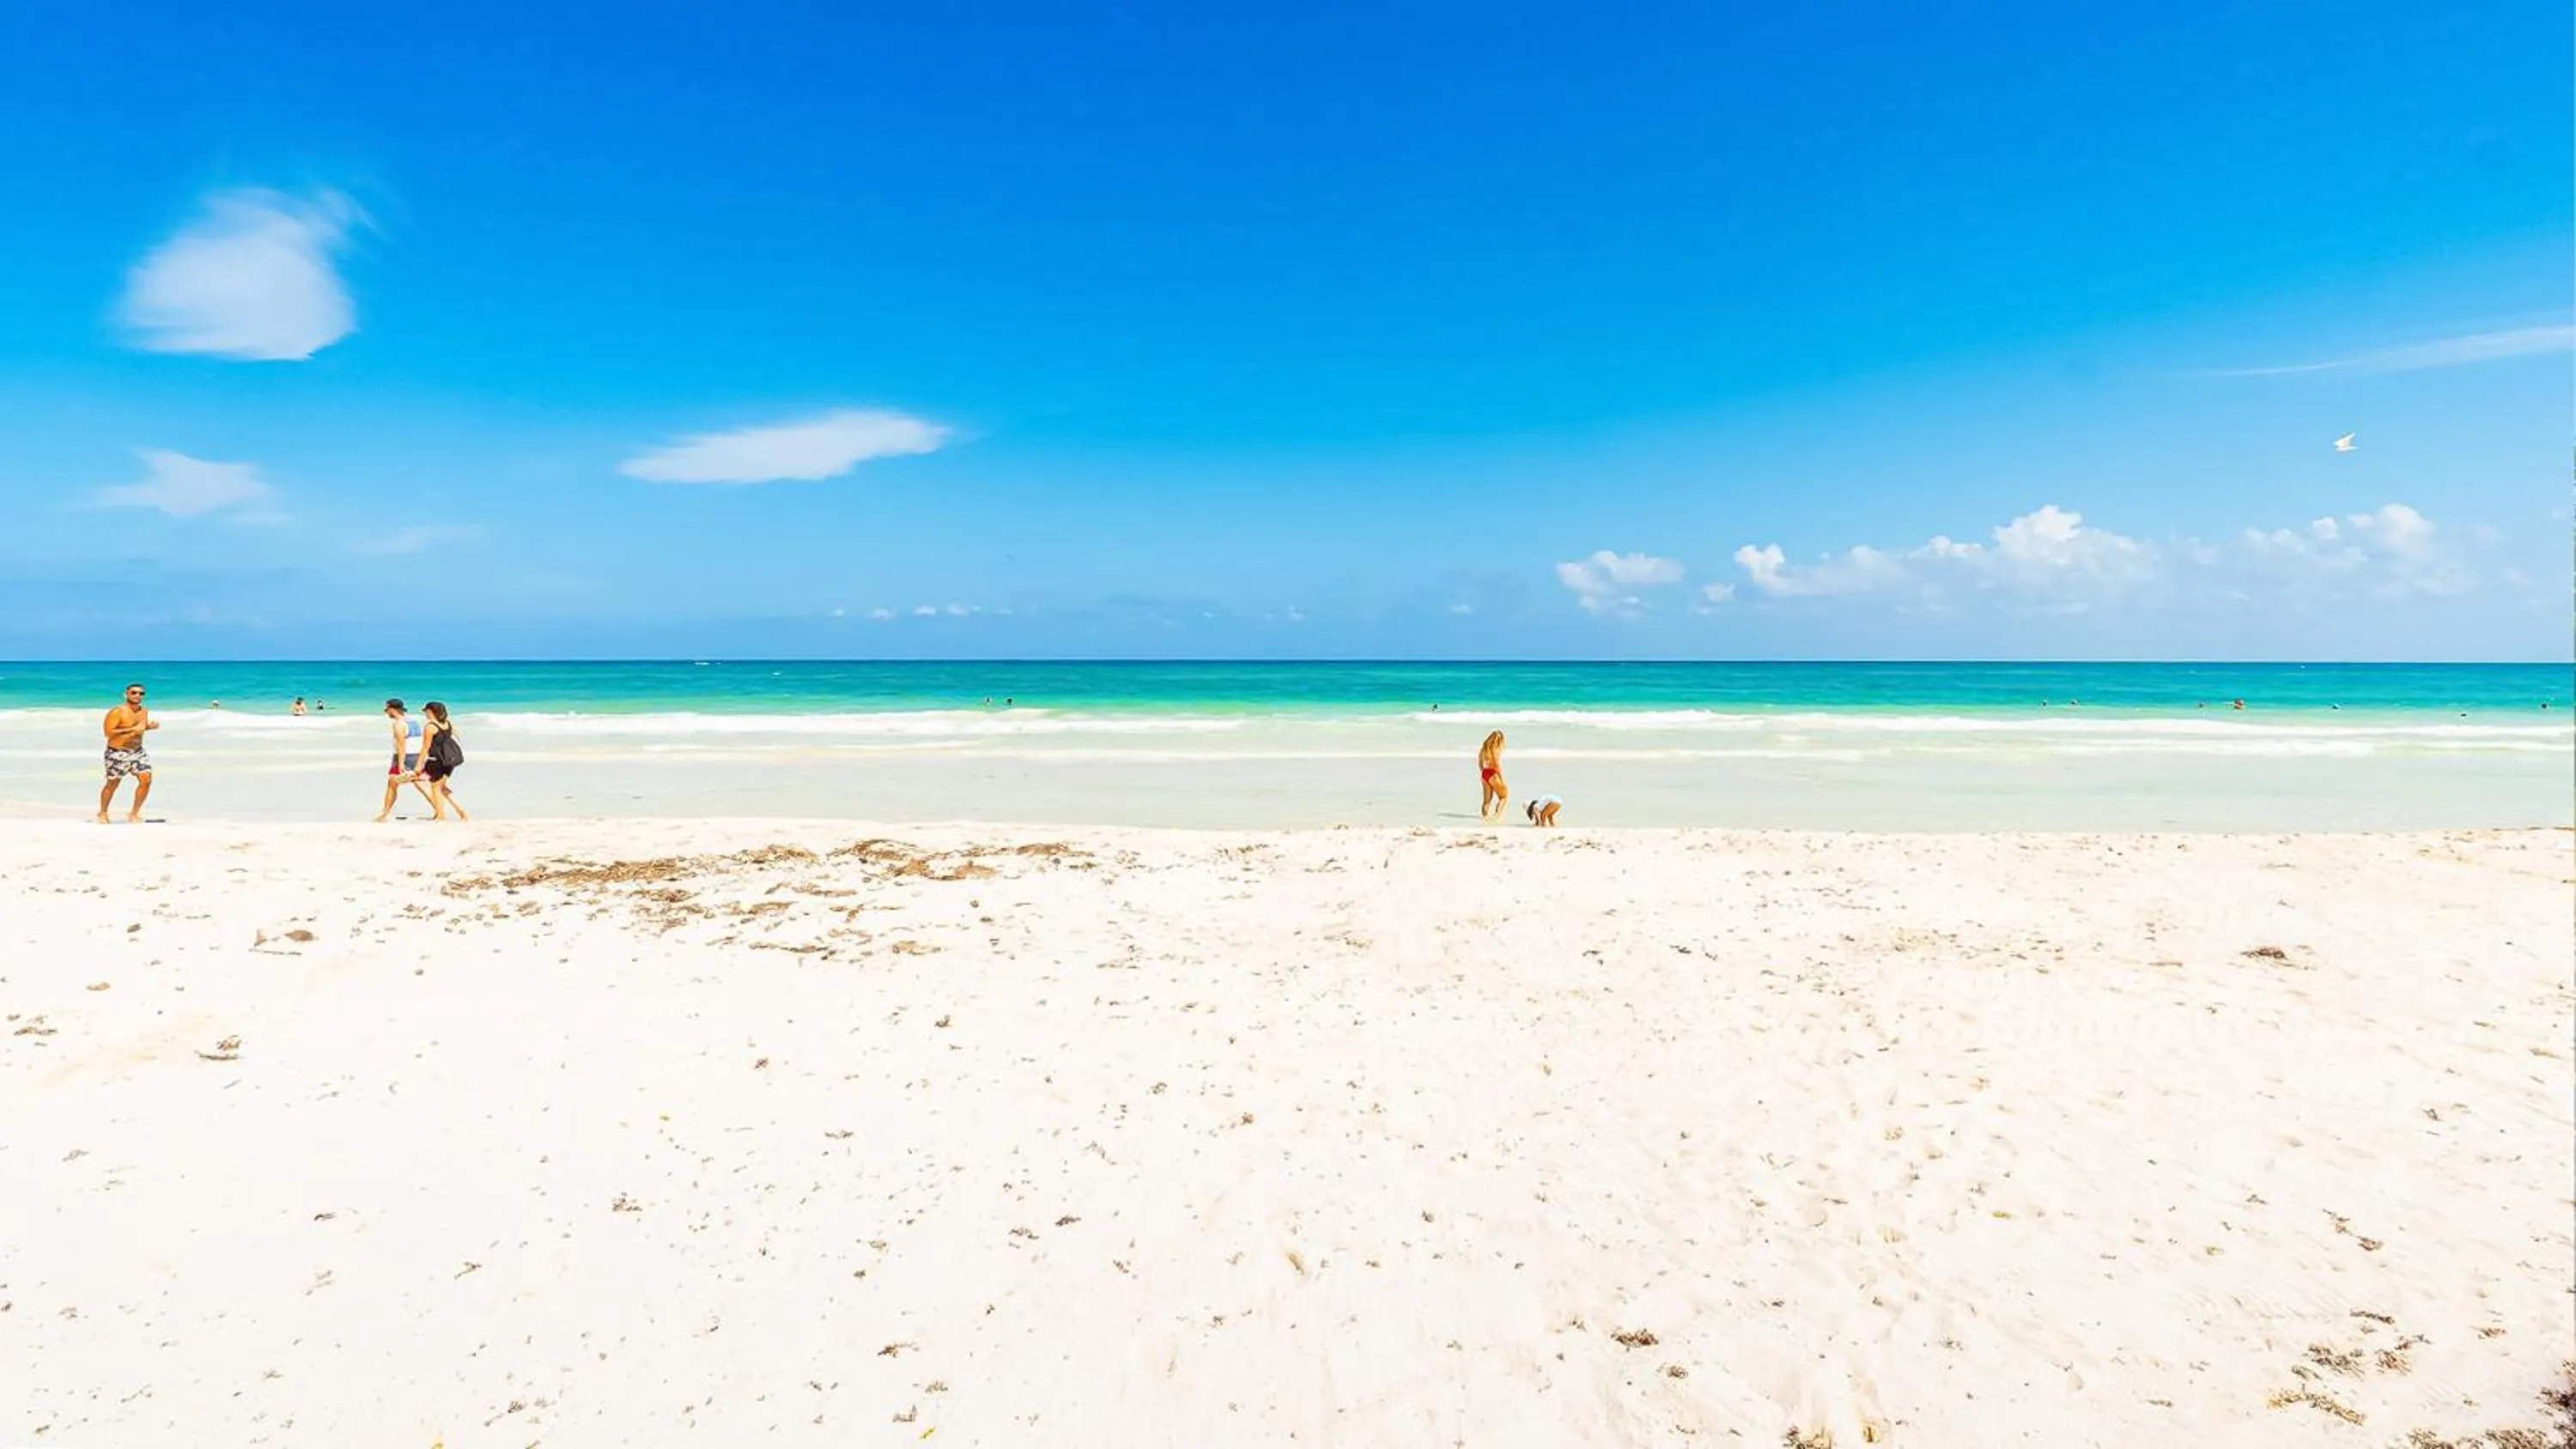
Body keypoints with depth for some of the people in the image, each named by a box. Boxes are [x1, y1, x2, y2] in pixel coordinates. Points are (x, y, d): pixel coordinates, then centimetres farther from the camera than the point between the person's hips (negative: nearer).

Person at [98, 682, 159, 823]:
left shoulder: (144, 712, 5)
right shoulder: (117, 712, -15)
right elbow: (109, 732, -22)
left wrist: (149, 726, 1)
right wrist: (133, 729, -26)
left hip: (138, 751, 5)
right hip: (118, 753, -5)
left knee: (146, 780, -8)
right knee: (112, 784, 7)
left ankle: (134, 814, 5)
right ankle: (103, 813, 29)